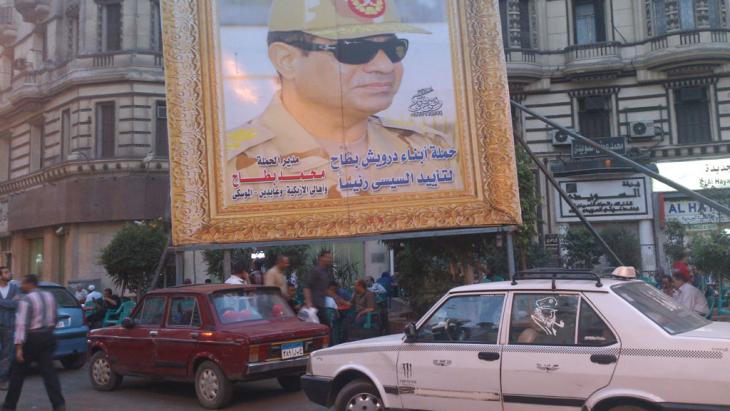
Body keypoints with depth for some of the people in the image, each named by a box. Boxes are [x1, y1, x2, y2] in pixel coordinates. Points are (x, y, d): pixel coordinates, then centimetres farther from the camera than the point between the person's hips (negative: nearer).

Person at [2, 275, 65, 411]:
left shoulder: (26, 300, -13)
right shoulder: (49, 296, 10)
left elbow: (22, 324, -20)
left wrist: (19, 347, -23)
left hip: (32, 339, -6)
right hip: (48, 337, 6)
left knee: (18, 372, 9)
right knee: (48, 371, 2)